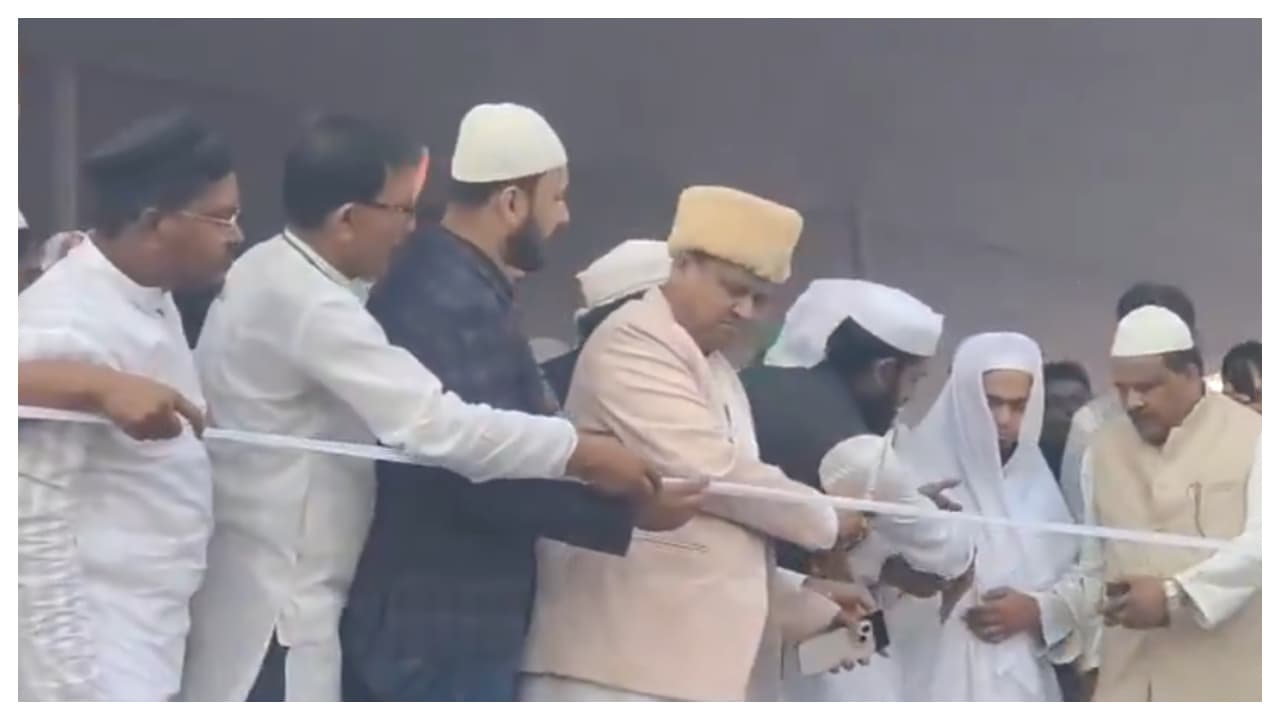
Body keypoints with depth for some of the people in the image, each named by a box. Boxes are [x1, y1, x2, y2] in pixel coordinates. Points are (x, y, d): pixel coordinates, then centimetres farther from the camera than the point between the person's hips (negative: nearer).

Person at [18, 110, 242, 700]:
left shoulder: (148, 298, 8)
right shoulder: (68, 326, -22)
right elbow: (33, 524, -24)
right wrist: (73, 689, -24)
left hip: (145, 637, 10)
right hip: (90, 647, -10)